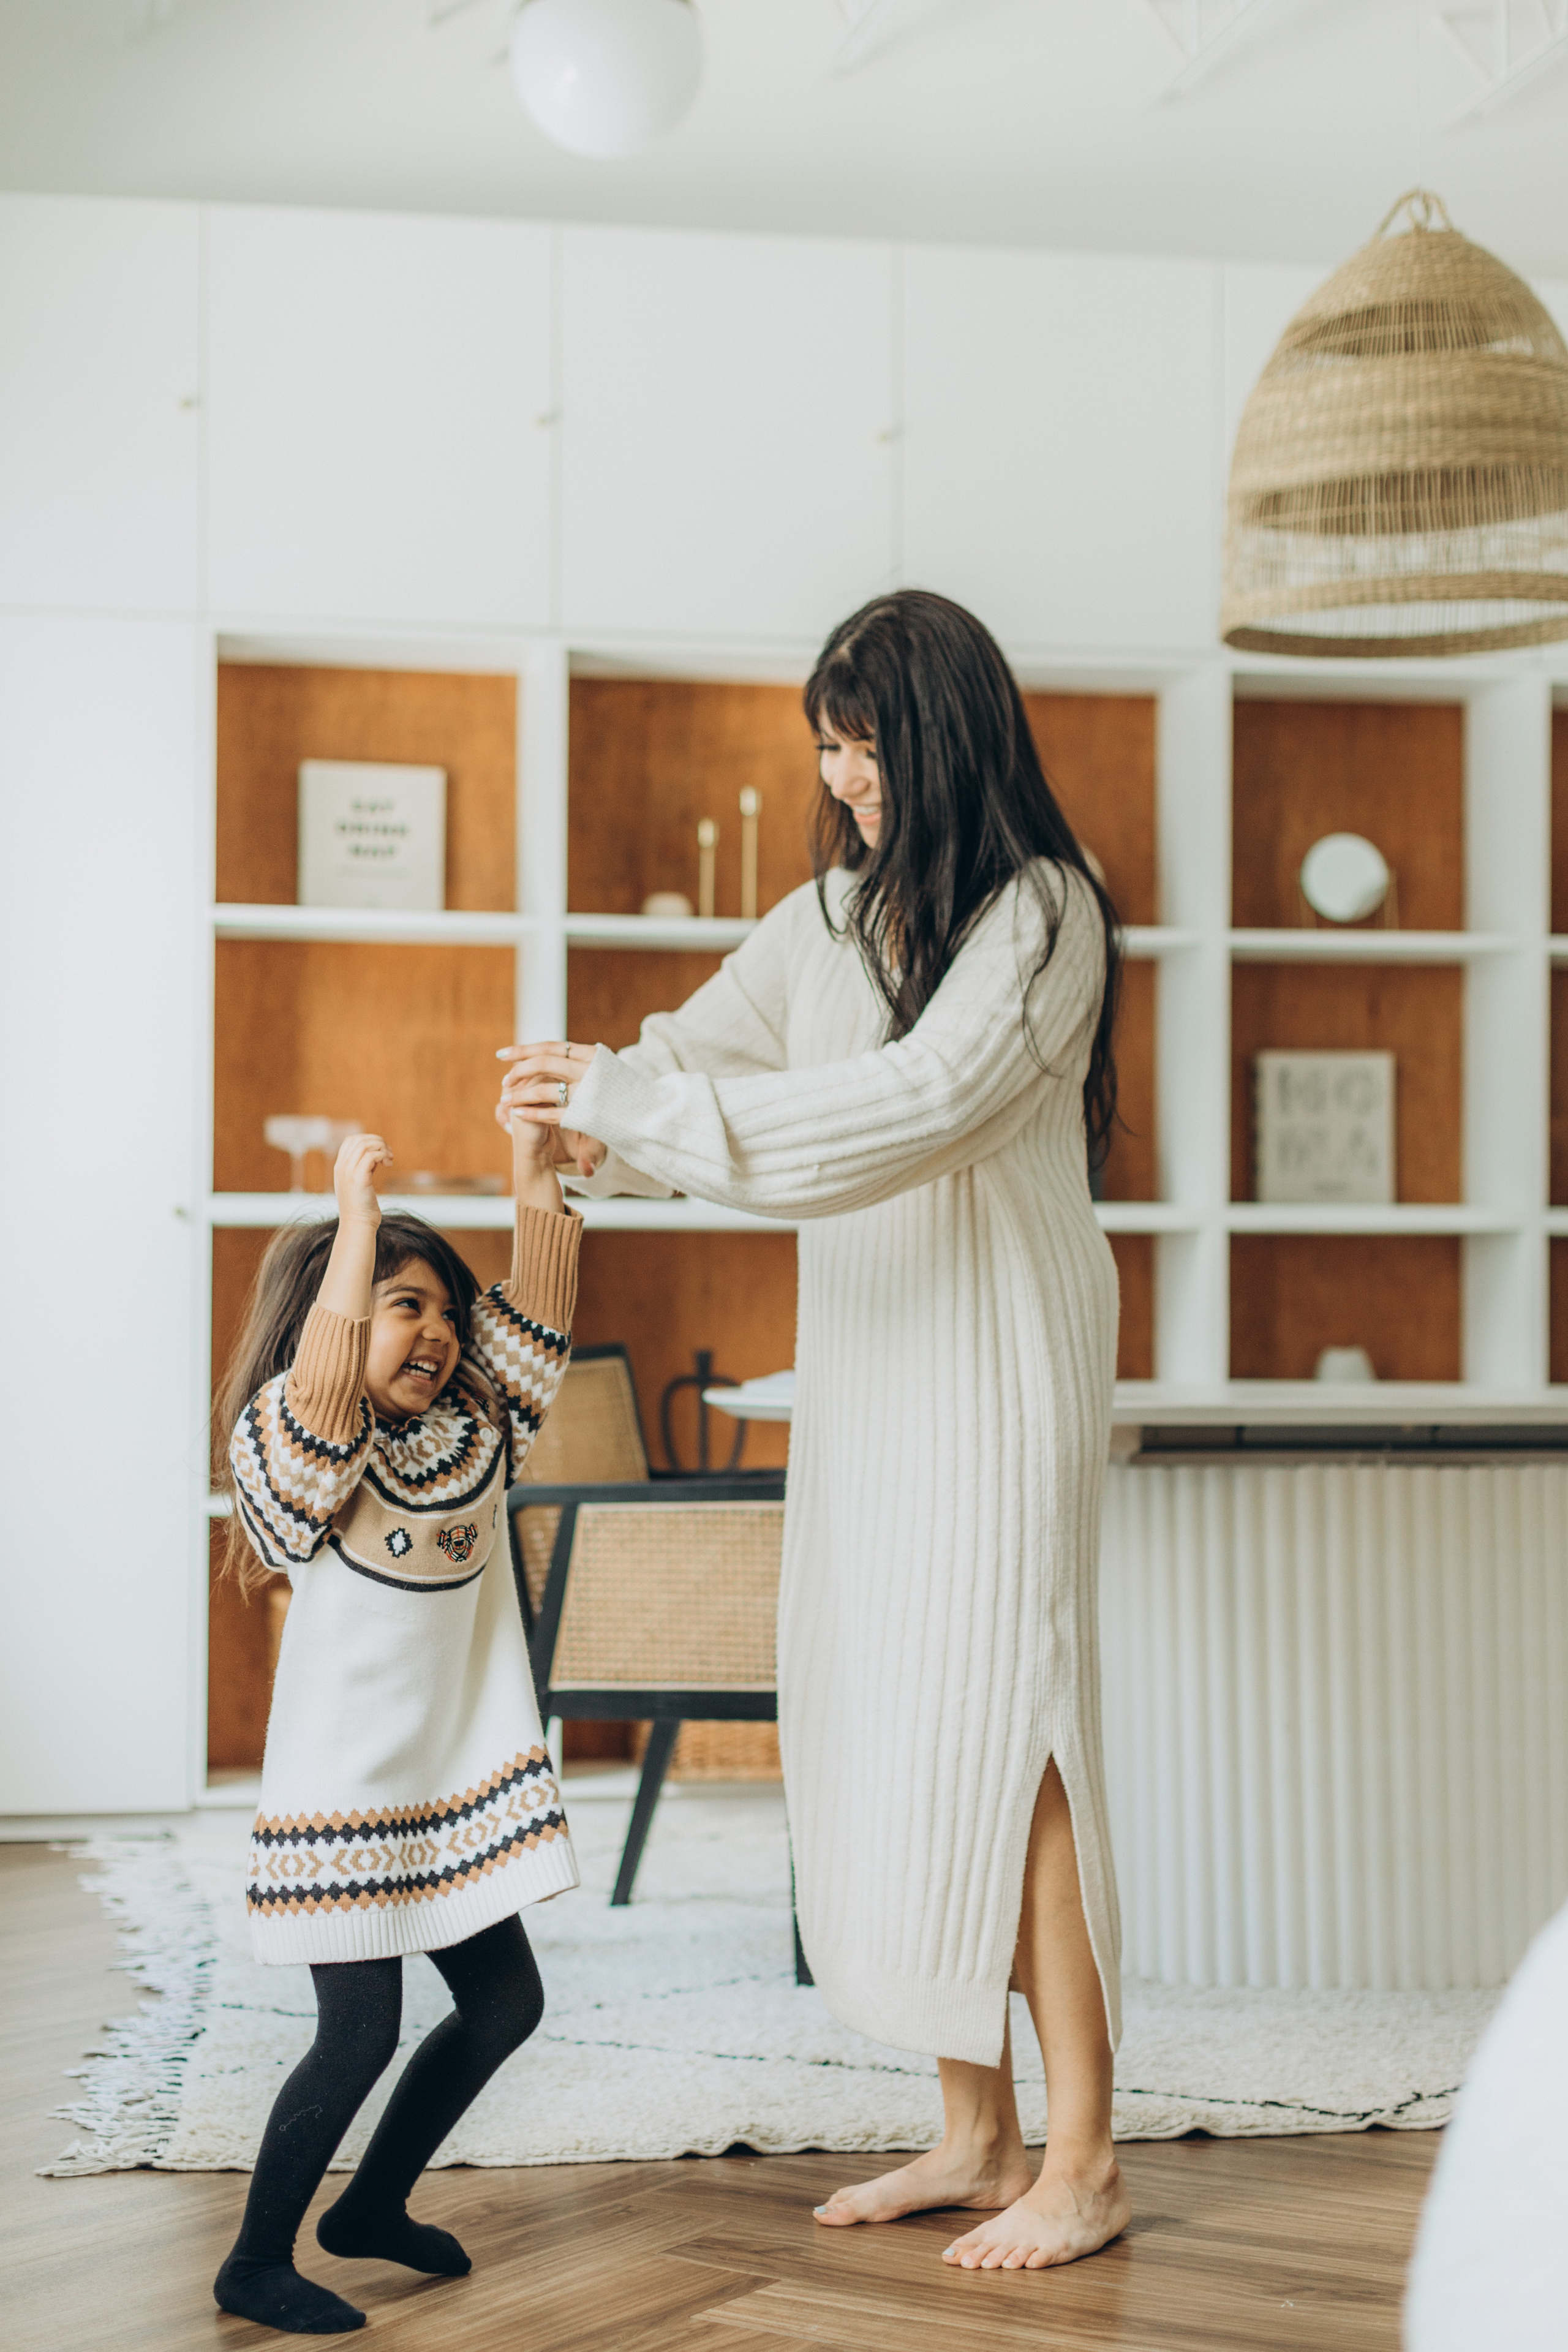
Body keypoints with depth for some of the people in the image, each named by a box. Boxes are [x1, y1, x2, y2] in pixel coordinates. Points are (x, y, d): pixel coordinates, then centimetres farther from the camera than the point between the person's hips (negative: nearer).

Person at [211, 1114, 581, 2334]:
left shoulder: (475, 1436, 7)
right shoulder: (300, 1445, -12)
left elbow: (534, 1316, -3)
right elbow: (329, 1370, -34)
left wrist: (537, 1172, -13)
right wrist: (359, 1211, -33)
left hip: (461, 1776, 8)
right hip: (344, 1784, -7)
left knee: (505, 2001, 12)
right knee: (362, 2031, -6)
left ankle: (374, 2206, 32)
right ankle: (256, 2263, 13)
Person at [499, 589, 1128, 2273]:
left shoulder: (1042, 915, -10)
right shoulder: (831, 917, 12)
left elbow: (921, 1101, -22)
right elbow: (708, 1047, 6)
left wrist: (633, 1106, -23)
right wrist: (599, 1120, -19)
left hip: (1001, 1363, -7)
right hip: (867, 1371, 7)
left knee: (995, 1727, -7)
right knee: (882, 1725, 7)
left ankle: (1082, 2162, 2)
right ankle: (975, 2134, 18)